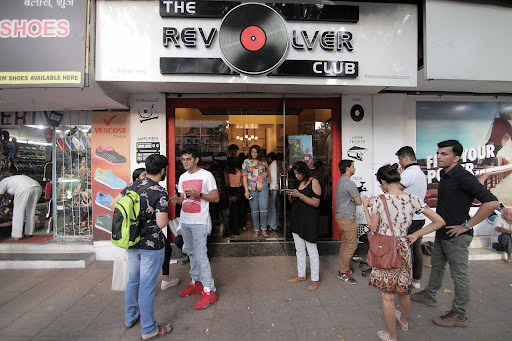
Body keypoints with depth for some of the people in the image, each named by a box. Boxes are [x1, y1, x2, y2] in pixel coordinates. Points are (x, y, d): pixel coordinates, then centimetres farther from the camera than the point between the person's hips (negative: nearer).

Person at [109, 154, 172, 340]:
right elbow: (161, 223, -26)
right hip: (151, 245, -7)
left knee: (133, 280, 24)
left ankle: (130, 317, 43)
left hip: (131, 242, 7)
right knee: (147, 286, 5)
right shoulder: (160, 193, -21)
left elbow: (113, 204, 9)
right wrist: (168, 218, -5)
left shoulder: (133, 186, 1)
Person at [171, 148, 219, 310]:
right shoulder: (182, 177, 13)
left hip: (199, 222, -7)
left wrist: (198, 194, -22)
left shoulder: (206, 175, -7)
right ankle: (196, 282, 31)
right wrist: (177, 199, -3)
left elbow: (216, 198, -9)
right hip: (184, 220, 7)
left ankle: (209, 290, 2)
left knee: (200, 255, -8)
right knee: (191, 253, 16)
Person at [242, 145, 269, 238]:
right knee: (254, 210, 4)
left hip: (263, 187, 1)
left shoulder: (263, 162, 8)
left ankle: (263, 229, 12)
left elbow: (267, 170, 25)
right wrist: (246, 191, -8)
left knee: (263, 208, -3)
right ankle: (256, 230, 17)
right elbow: (244, 177, 0)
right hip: (252, 188, -1)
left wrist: (266, 173, -1)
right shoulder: (246, 162, 3)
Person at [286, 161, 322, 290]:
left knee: (311, 250, 1)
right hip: (297, 219, 8)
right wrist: (290, 195, -2)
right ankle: (301, 275, 30)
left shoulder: (313, 182, -10)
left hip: (309, 220, -7)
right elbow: (293, 201, 19)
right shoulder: (299, 182, 12)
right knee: (299, 249, 15)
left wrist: (299, 195, -23)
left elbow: (316, 203, -19)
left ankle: (315, 280, 13)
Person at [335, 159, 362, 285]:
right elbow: (359, 202, -17)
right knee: (351, 245, -3)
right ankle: (343, 272, 3)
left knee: (345, 243, 17)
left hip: (340, 216, 10)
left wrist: (352, 199, -3)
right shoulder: (349, 183, -20)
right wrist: (355, 200, 3)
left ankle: (344, 266, 26)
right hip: (347, 218, -10)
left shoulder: (341, 181, 12)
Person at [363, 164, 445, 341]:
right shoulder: (413, 199, -5)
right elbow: (440, 222, -2)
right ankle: (404, 321, 53)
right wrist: (416, 234, 5)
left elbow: (373, 228, -7)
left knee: (387, 297, 11)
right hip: (403, 250, 5)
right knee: (403, 291, 28)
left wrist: (365, 208, 4)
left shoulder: (378, 200, -16)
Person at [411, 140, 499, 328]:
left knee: (459, 274, 5)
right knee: (437, 265, 22)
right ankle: (428, 295, 39)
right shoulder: (444, 175, 8)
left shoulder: (463, 177, -20)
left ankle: (459, 315, 19)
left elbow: (491, 202, -26)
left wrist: (466, 225, -22)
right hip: (442, 233, 9)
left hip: (456, 236, -9)